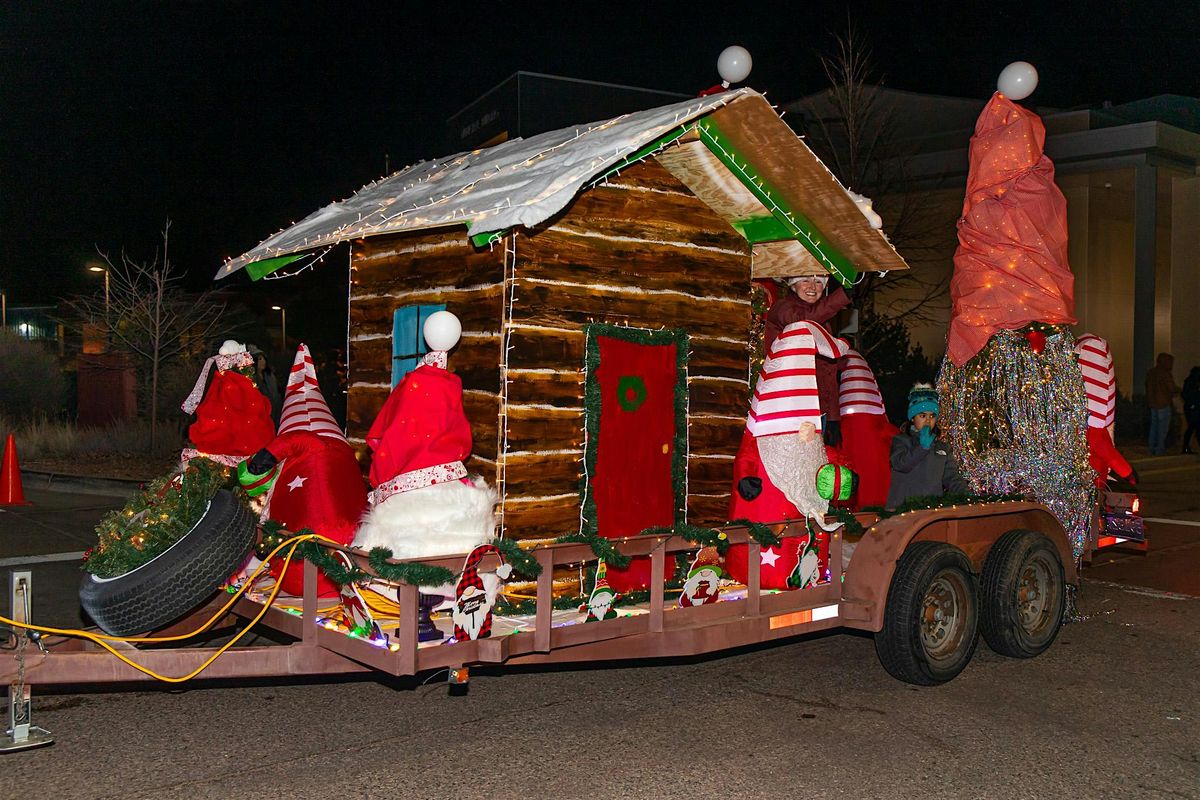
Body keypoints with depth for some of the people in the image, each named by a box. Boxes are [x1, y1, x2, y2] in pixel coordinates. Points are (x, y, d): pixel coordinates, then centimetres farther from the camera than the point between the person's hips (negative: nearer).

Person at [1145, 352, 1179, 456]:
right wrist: (1178, 390, 7)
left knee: (1154, 425, 14)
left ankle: (1152, 449, 15)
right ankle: (1160, 450, 0)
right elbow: (1172, 388, -14)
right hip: (1163, 404, -7)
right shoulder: (1165, 374, -16)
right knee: (1163, 428, -1)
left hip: (1152, 404, 7)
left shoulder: (1150, 372, 8)